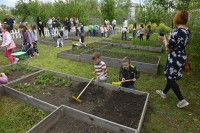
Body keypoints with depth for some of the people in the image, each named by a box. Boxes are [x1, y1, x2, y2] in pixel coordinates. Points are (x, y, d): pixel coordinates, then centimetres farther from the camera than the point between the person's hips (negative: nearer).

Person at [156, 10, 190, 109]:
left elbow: (168, 49, -19)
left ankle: (182, 100, 12)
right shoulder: (187, 31, 2)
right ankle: (164, 93, 40)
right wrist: (170, 39, 13)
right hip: (182, 57, 9)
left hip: (175, 59, -9)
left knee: (170, 78, 6)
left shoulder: (176, 32, -26)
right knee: (171, 76, 21)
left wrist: (164, 39, -4)